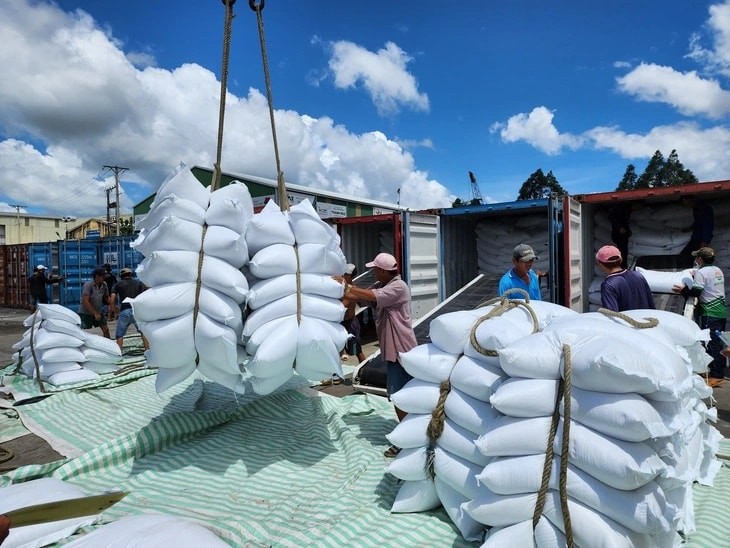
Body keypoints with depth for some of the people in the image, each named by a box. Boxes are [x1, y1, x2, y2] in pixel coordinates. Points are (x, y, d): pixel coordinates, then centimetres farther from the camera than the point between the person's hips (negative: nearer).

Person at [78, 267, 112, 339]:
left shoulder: (104, 285, -1)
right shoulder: (88, 285, -20)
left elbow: (107, 297, 13)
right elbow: (85, 302, -23)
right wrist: (95, 313, -23)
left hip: (98, 312, 6)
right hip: (85, 313, -6)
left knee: (105, 329, 5)